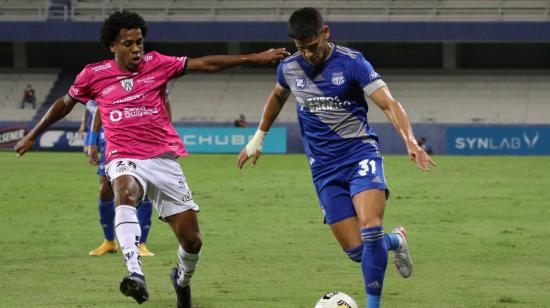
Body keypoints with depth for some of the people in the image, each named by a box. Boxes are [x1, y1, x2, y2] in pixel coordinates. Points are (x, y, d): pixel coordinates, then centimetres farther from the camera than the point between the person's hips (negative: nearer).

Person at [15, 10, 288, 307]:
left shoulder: (156, 64, 4)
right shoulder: (94, 75, 4)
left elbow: (206, 64, 1)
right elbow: (65, 103, 21)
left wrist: (254, 58, -5)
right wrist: (32, 135, 28)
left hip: (163, 158, 2)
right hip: (125, 160, -2)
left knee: (191, 240, -1)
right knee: (125, 191, -40)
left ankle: (183, 279, 35)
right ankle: (136, 275, -55)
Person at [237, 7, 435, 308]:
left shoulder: (351, 62, -10)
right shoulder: (289, 68, 3)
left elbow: (389, 104, -17)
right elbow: (277, 97, 27)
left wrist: (410, 141, -33)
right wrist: (258, 138, 34)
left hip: (360, 152, -4)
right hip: (324, 167, 4)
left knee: (370, 230, -27)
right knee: (356, 251, -5)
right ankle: (395, 240, 29)